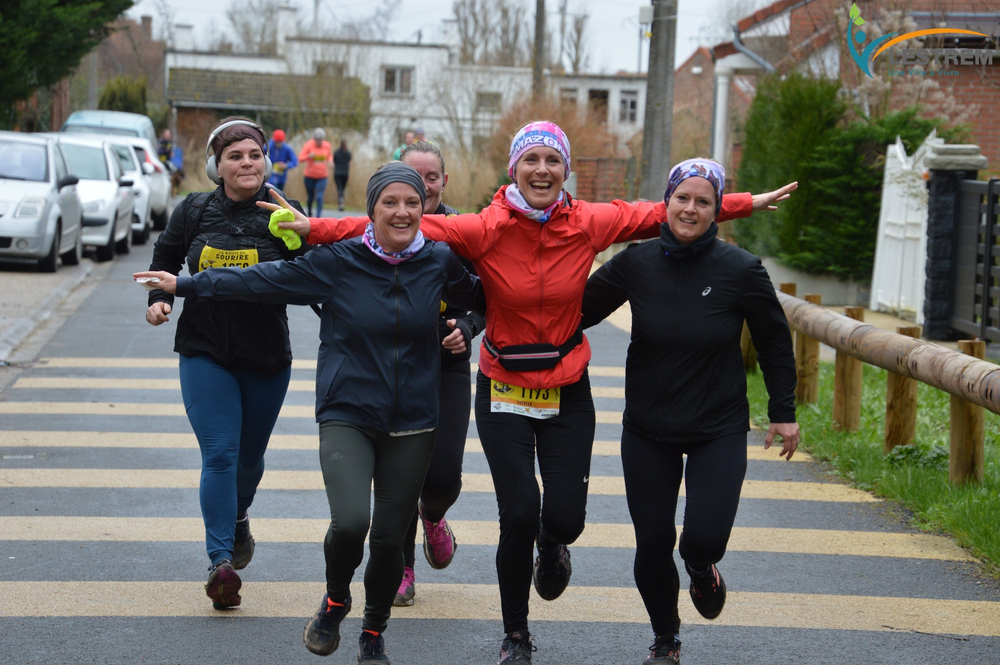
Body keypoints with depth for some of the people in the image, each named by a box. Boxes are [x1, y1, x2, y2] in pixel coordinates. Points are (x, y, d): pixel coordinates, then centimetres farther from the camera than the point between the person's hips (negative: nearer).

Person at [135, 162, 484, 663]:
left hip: (411, 425, 2)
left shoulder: (439, 261, 1)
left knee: (389, 538, 4)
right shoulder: (338, 261, -6)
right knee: (350, 522, -23)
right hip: (347, 416, -2)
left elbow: (480, 296, 23)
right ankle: (335, 599, 10)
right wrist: (185, 286, 0)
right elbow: (265, 280, -1)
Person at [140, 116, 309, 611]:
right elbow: (165, 260, 16)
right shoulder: (193, 212, 1)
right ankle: (221, 560, -15)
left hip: (266, 357, 0)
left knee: (249, 456, 15)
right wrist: (160, 299, 0)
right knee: (219, 455, -12)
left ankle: (238, 518, 47)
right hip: (205, 352, 0)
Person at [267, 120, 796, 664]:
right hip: (504, 392, -2)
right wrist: (314, 228, -28)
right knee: (519, 516, -7)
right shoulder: (488, 229, -15)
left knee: (565, 518, -3)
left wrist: (747, 204, 11)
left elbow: (662, 214, 4)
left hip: (568, 393, 2)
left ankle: (552, 546, 39)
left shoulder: (589, 223, -7)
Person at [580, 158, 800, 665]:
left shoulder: (741, 270, -11)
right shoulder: (635, 263, -7)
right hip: (647, 429, 2)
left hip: (719, 429, -2)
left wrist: (783, 411, 4)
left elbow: (774, 342, 2)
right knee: (652, 543, 5)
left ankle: (701, 568, 25)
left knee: (705, 539, -15)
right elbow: (579, 310, 6)